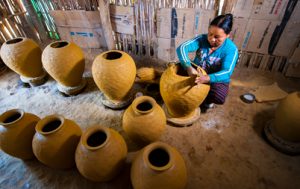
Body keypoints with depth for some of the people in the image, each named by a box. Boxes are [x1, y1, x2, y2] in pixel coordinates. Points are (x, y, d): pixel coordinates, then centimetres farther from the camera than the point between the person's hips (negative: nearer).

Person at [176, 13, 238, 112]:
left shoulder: (231, 49, -19)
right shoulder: (202, 39, -15)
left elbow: (226, 72, -29)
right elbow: (182, 47, -28)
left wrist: (207, 79, -50)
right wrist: (189, 67, -46)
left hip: (217, 79, -2)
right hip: (196, 73, 3)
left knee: (219, 97, -32)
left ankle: (207, 100, 7)